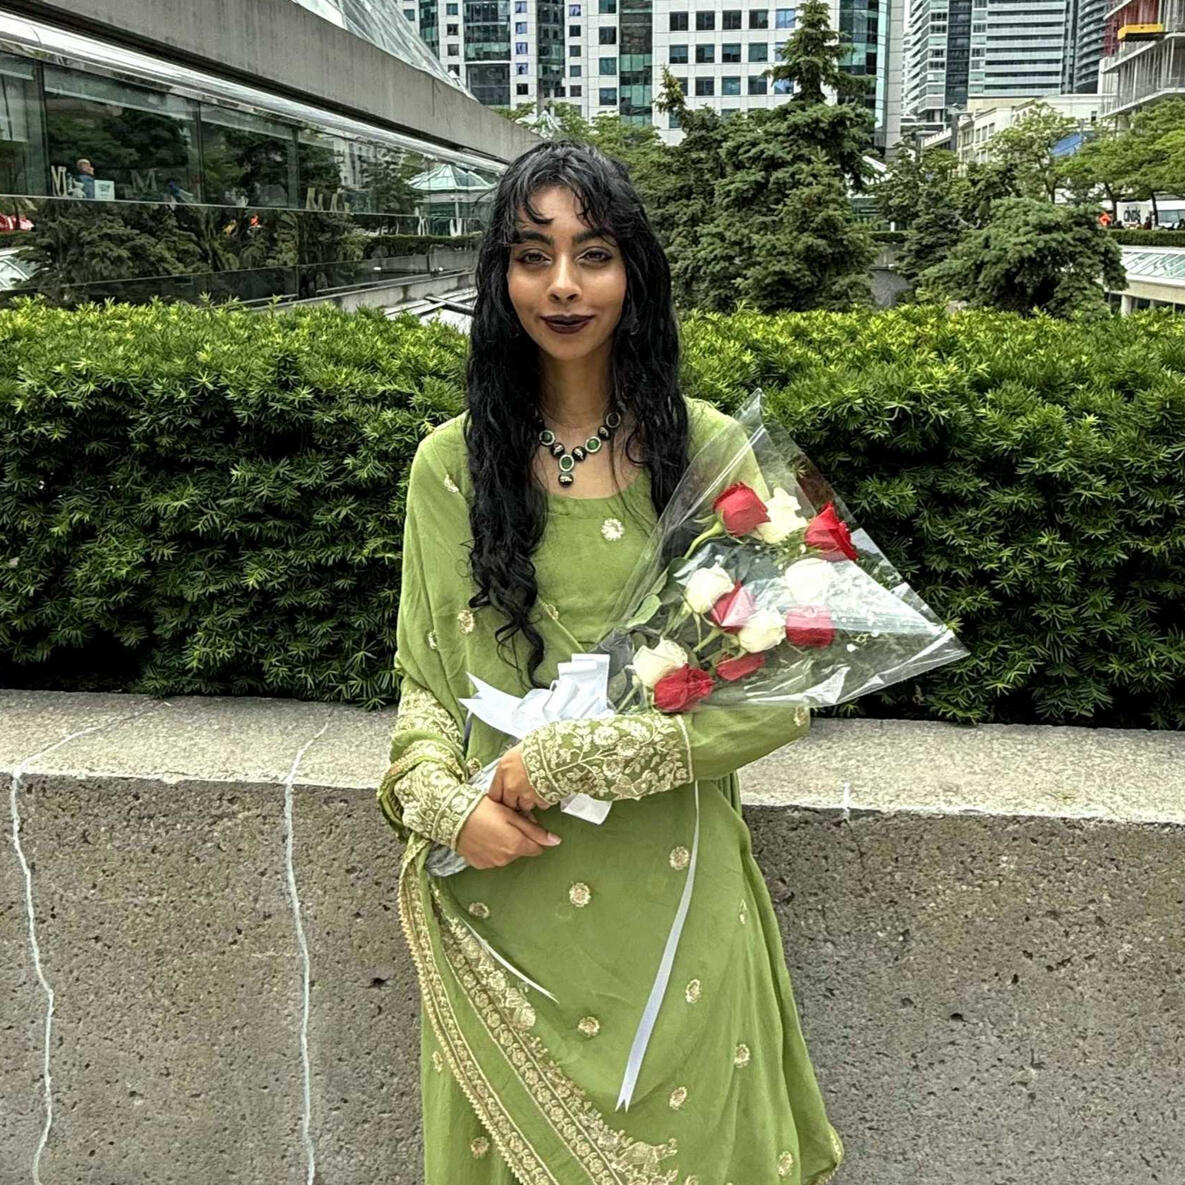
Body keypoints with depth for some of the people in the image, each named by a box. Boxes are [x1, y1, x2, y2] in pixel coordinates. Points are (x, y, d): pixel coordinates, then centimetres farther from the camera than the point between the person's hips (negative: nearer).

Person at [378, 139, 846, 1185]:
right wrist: (444, 803, -14)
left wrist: (570, 756, -16)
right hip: (498, 892, 2)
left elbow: (777, 693, -10)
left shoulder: (707, 448, -8)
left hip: (668, 892, -1)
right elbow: (423, 684, 5)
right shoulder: (450, 462, -1)